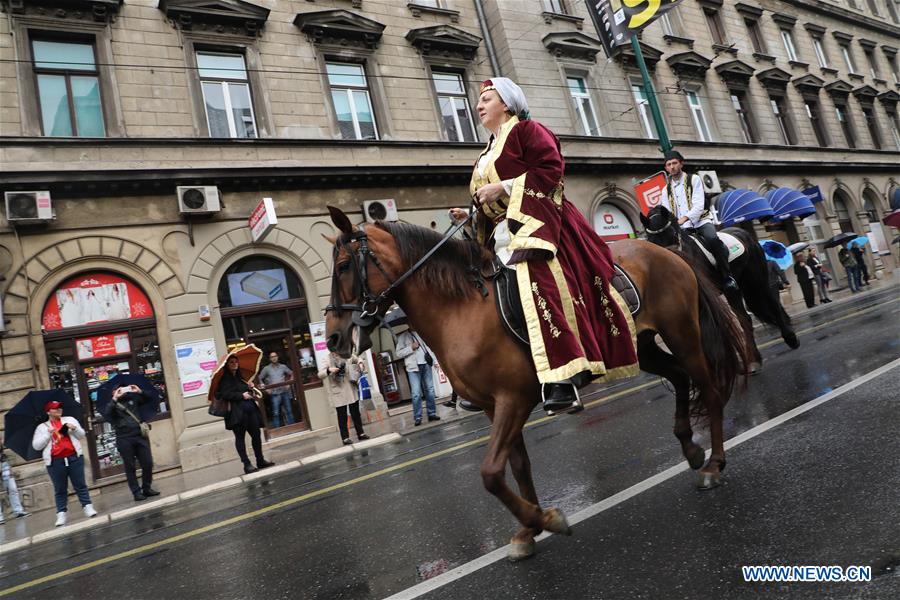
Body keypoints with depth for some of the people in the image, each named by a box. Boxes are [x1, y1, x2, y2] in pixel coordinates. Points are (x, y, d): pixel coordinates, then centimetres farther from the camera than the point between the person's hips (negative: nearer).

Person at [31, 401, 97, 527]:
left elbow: (82, 435, 10)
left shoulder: (70, 419, 13)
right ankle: (61, 514, 7)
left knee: (80, 485, 2)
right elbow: (36, 446, 1)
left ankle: (88, 507, 5)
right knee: (60, 489, 3)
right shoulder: (42, 427, 10)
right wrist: (48, 434, -9)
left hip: (74, 458, 1)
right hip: (55, 462, 0)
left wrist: (74, 429, -9)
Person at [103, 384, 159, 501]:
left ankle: (147, 488, 16)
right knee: (130, 467, 2)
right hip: (124, 440, -3)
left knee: (148, 463, 3)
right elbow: (106, 415, -15)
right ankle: (136, 492, 8)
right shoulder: (113, 405, 5)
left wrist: (140, 392, 4)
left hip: (140, 436, 3)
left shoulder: (132, 399, 14)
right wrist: (114, 399, -14)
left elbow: (149, 399, 20)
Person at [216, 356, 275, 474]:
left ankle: (260, 460, 17)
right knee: (240, 437, -3)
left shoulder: (240, 377, 21)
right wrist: (242, 395, -15)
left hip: (250, 410, 7)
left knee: (256, 435, 7)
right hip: (237, 413, -7)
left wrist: (251, 387, 12)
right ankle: (247, 464, 1)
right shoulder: (225, 379, -2)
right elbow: (225, 394, -16)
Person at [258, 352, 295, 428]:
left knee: (288, 411, 7)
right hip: (275, 394, -2)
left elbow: (292, 374, 15)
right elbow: (260, 379, 7)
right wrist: (265, 387, -3)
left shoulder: (283, 366, 8)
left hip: (285, 392, 2)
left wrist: (289, 383, 4)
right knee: (276, 413, -3)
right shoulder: (266, 368, 4)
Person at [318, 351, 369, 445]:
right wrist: (329, 370, -34)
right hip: (338, 393, -4)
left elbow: (357, 360, 20)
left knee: (356, 413, 13)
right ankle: (345, 438, 8)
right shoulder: (327, 360, -8)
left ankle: (361, 433, 24)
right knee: (342, 416, 1)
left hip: (350, 391, 4)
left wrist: (360, 363, -2)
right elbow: (320, 374, -16)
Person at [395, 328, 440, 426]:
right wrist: (411, 348, -14)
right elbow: (399, 353, -2)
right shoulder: (402, 336, 3)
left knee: (430, 390, 5)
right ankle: (417, 418, -3)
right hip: (413, 367, -4)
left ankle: (432, 413, 13)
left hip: (426, 364, 4)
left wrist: (432, 360, 11)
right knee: (416, 393, -8)